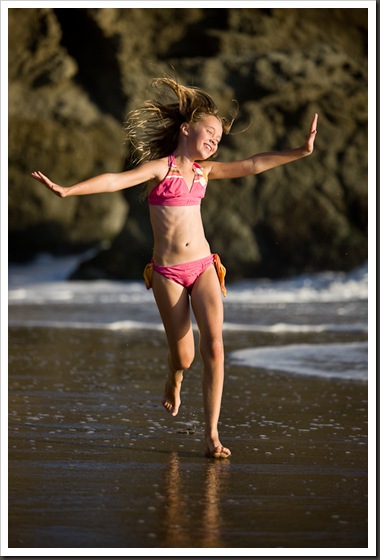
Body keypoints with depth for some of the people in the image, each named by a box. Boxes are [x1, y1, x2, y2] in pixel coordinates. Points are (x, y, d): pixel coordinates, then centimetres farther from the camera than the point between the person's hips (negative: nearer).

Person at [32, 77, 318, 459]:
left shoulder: (204, 170, 9)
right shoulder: (159, 167, -6)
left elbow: (253, 165, 5)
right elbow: (116, 181, -19)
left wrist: (301, 151, -2)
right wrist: (66, 190, -32)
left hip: (203, 266, 4)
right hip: (168, 273, -4)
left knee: (213, 344, -12)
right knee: (183, 355, 3)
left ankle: (212, 435, -8)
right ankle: (173, 384, 43)